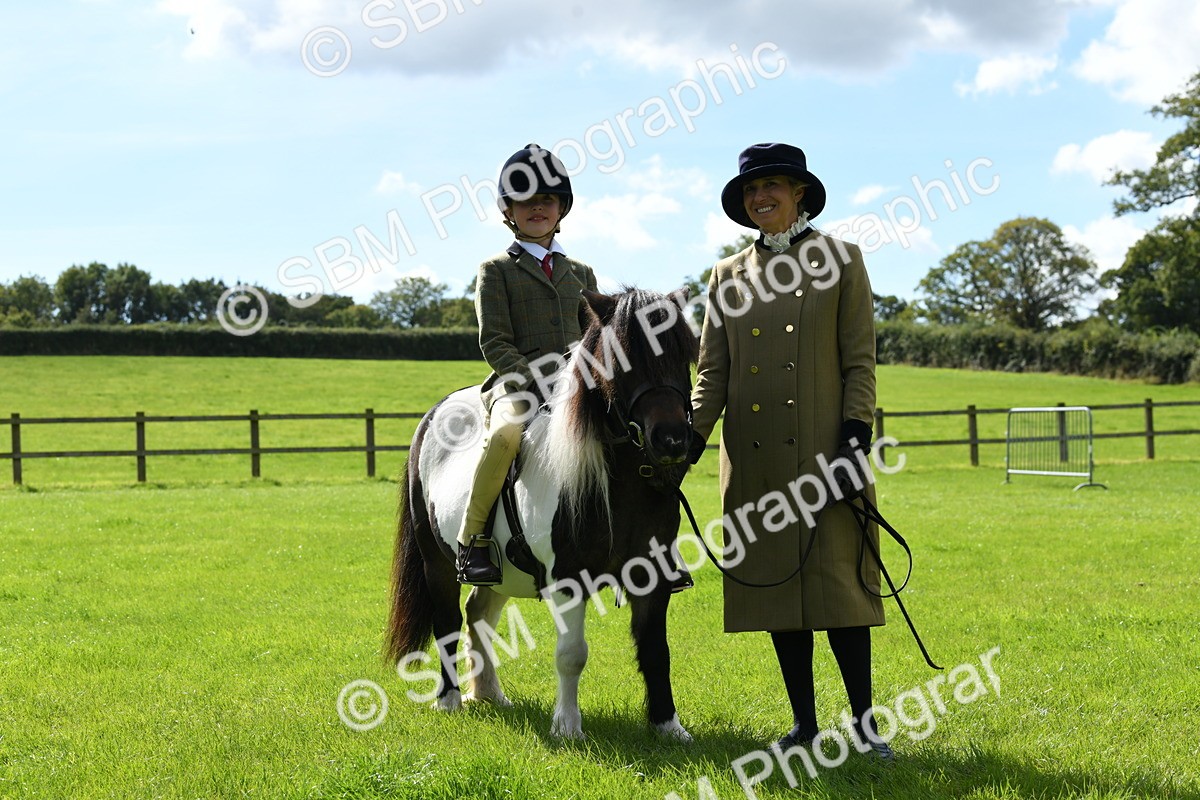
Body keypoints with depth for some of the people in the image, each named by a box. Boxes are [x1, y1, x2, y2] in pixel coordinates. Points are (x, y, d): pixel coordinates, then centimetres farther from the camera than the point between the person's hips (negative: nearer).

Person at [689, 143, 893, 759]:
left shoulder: (840, 261, 4)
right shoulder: (729, 276, 12)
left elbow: (859, 362, -1)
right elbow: (712, 371, 9)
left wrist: (855, 440, -11)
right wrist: (693, 436, -6)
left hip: (823, 450, -3)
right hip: (754, 458, 3)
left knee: (837, 580, -7)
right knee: (775, 583, 5)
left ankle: (864, 723, 1)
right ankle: (803, 722, 13)